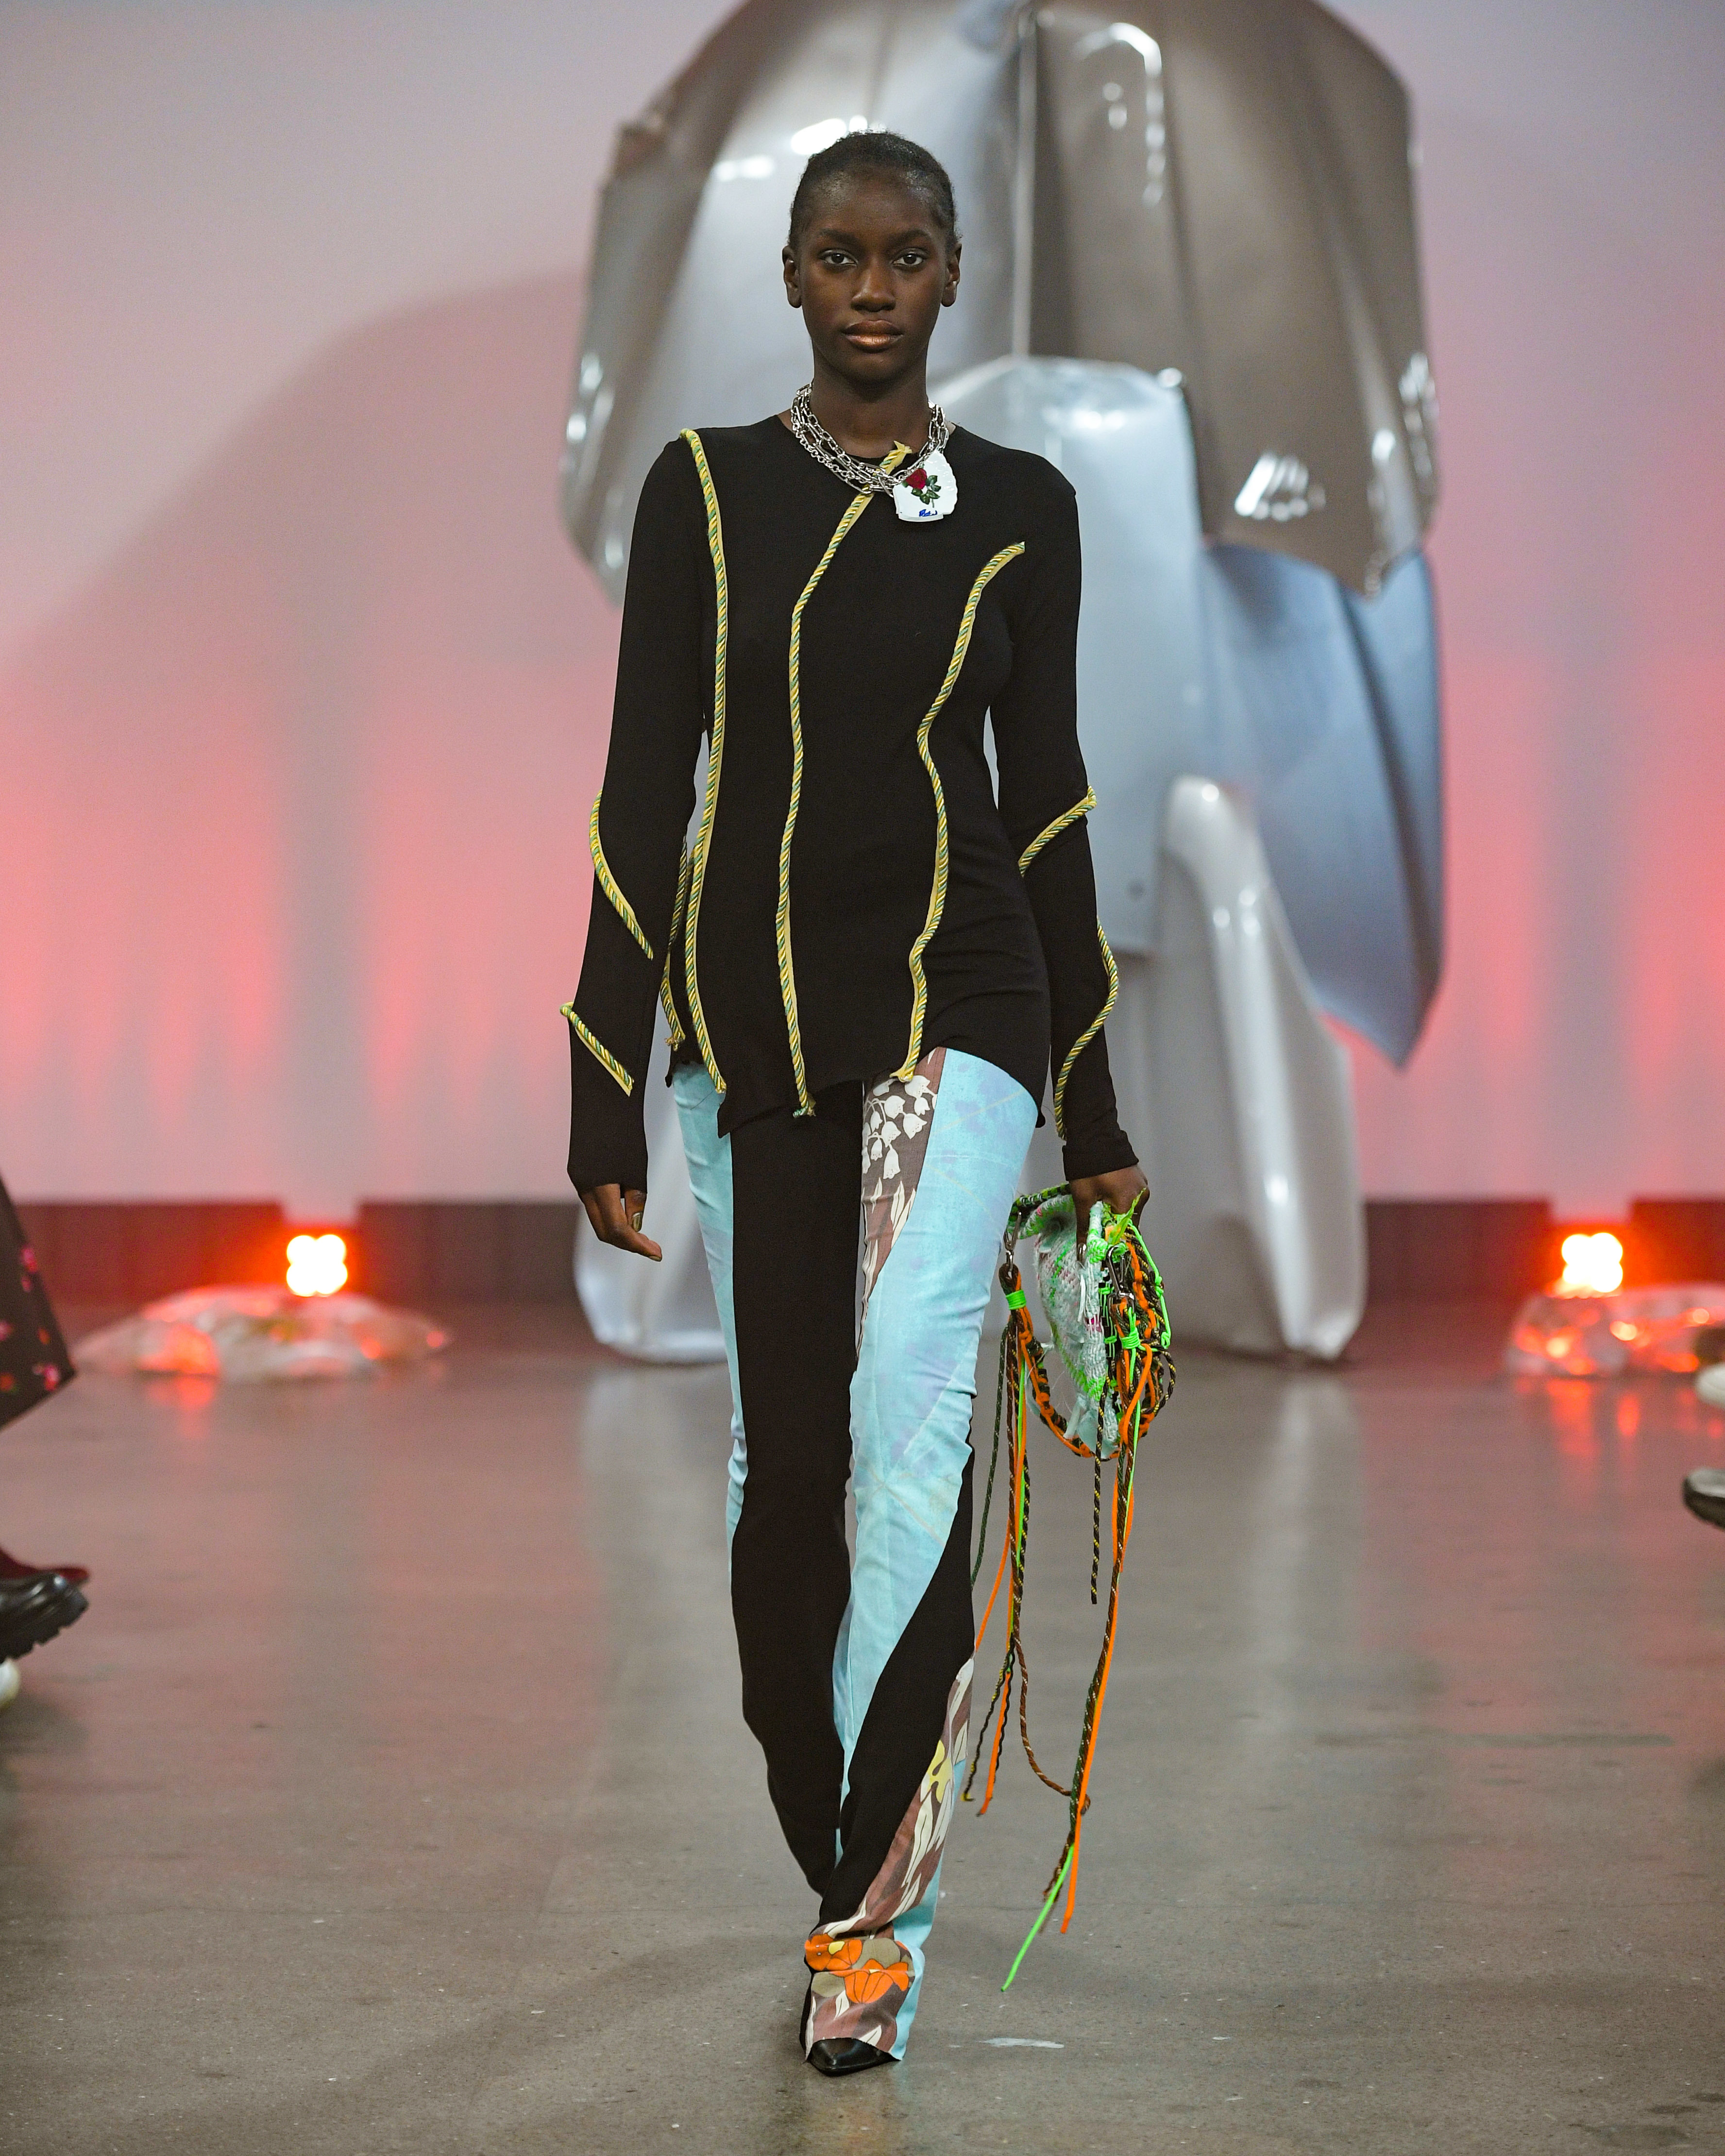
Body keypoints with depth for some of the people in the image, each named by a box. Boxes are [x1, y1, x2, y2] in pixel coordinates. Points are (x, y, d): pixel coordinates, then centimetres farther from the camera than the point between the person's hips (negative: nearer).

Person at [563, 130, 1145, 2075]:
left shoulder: (1019, 508, 6)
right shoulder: (704, 489, 4)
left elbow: (1045, 799, 9)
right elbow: (643, 792, 2)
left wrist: (1092, 1108, 9)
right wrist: (604, 1101, -2)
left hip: (960, 1001, -1)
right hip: (751, 1017, 1)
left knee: (909, 1395, -20)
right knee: (778, 1459, 4)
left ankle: (879, 1909, -15)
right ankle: (832, 1858, 23)